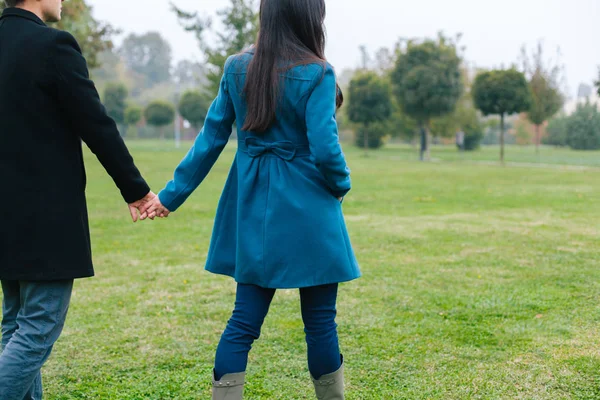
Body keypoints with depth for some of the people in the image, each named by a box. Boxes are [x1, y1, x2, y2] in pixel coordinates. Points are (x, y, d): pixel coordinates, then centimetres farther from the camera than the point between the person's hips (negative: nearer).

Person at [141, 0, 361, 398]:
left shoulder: (237, 69, 3)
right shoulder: (316, 74, -12)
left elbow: (211, 138, 3)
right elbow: (324, 149, -16)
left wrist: (172, 195, 10)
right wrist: (342, 185, 4)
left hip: (255, 212, 5)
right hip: (307, 213, -5)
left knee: (245, 319, 9)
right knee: (320, 320, 8)